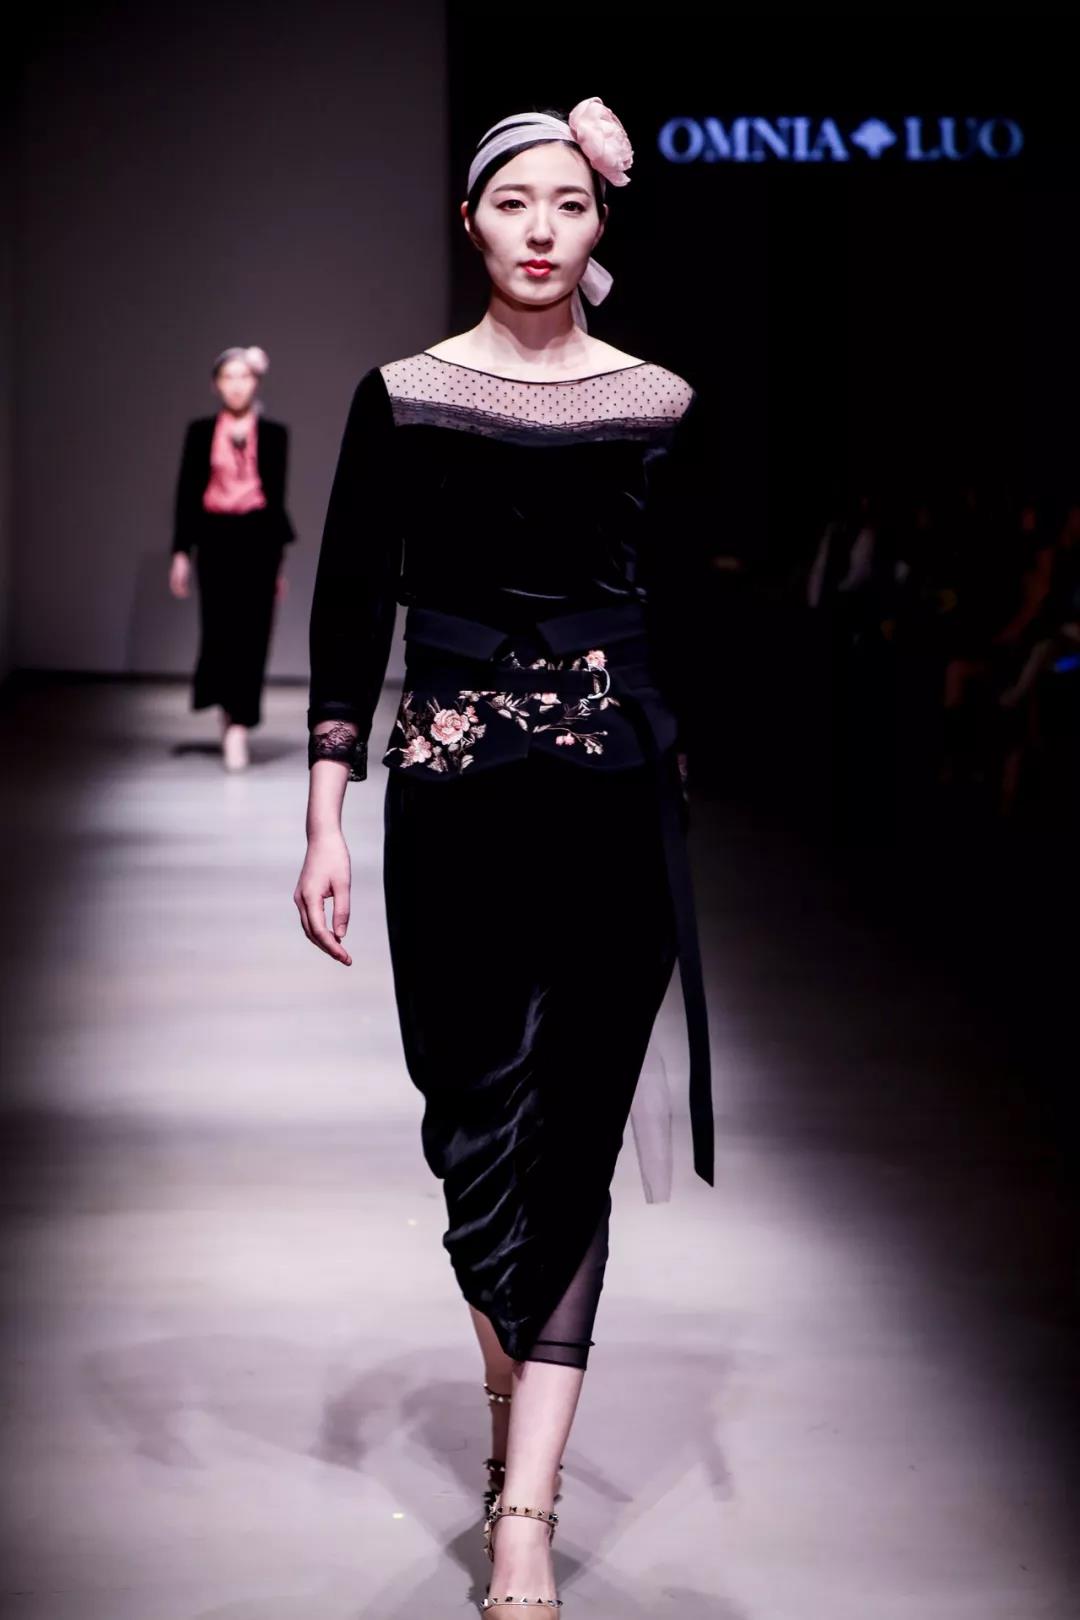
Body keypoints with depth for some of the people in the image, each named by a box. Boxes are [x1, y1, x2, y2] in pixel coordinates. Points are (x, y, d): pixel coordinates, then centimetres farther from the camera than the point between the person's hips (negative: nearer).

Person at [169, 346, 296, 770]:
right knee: (218, 629, 2)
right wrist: (181, 552, 1)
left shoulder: (274, 434, 5)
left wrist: (278, 562, 10)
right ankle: (229, 713, 27)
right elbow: (186, 492, 5)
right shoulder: (200, 432, 5)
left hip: (258, 536, 0)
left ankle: (238, 727, -6)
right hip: (215, 536, 0)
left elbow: (277, 495, 9)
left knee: (251, 632, -6)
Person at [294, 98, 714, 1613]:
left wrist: (696, 803, 9)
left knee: (569, 1138, -3)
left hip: (616, 795, 0)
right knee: (475, 1118, 3)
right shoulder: (402, 395, 3)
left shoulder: (663, 405, 5)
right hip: (451, 792, 0)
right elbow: (353, 609, 2)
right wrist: (327, 818, -3)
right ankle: (519, 1410, 28)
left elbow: (683, 619, 10)